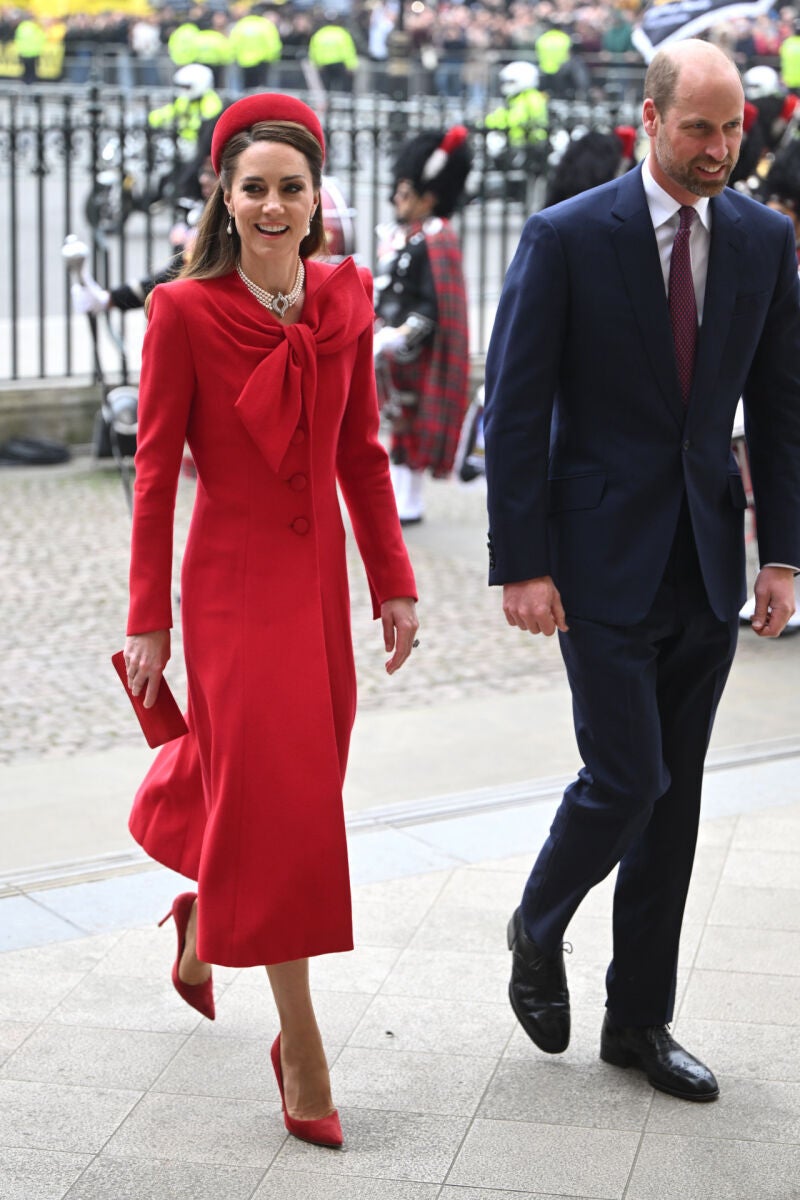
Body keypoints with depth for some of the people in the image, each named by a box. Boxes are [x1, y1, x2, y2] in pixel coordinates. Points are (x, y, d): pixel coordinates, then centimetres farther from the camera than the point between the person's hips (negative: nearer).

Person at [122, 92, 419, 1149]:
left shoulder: (346, 297, 3)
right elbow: (156, 469, -8)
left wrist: (394, 582, 8)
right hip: (233, 581, -5)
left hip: (320, 576, 5)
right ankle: (299, 1044, 8)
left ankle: (204, 924, 45)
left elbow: (362, 453, 9)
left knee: (283, 787, 14)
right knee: (276, 802, -4)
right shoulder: (185, 311, -10)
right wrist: (149, 619, -8)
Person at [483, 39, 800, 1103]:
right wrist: (522, 566, -12)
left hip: (707, 558, 5)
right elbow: (514, 408, -8)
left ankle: (639, 1019, 23)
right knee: (627, 781, -7)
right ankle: (538, 929, 25)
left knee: (675, 792, 10)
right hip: (604, 559, -4)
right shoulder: (567, 237, -8)